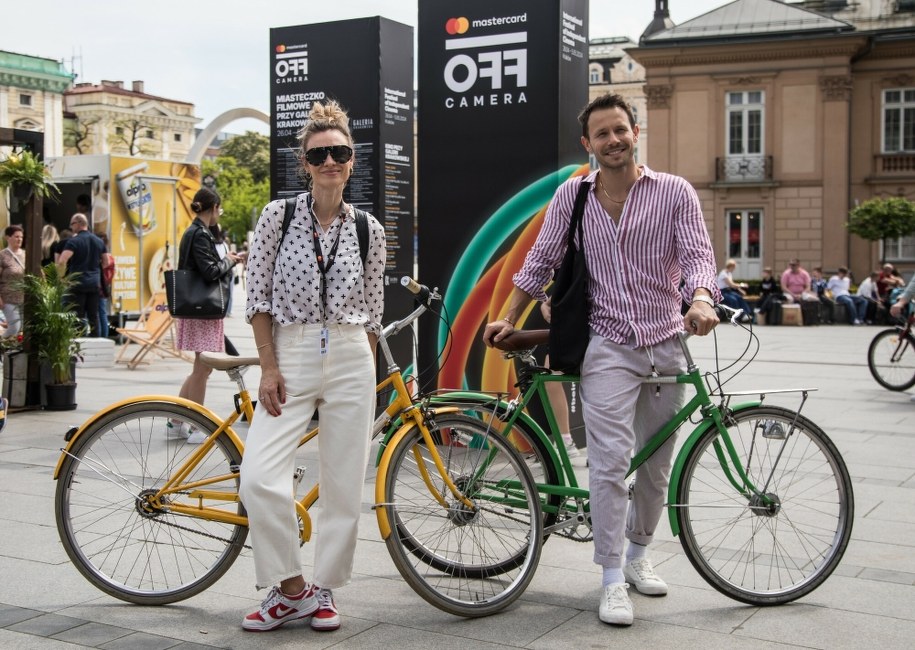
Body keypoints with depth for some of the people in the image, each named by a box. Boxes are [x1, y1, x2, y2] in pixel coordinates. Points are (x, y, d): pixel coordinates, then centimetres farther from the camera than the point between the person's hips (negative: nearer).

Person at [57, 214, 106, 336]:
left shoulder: (73, 241, -9)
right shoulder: (99, 241, 10)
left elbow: (61, 261, -20)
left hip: (77, 284, -5)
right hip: (94, 284, 5)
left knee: (77, 316, -2)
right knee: (93, 316, 9)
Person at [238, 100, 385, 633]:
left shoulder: (368, 230, 5)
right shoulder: (278, 215, 0)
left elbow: (372, 310, 11)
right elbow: (258, 298, 0)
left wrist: (366, 376, 9)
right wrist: (269, 367, -7)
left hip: (351, 360, 2)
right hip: (290, 355, -1)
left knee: (344, 485, 3)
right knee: (260, 479, -15)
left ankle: (324, 589, 21)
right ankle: (291, 589, 4)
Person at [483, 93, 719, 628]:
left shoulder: (675, 192, 0)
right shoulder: (572, 195, 4)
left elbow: (697, 253, -10)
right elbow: (541, 261, 12)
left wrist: (701, 300, -31)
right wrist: (509, 319, 11)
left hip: (667, 345, 1)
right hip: (608, 346, -1)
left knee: (657, 464, 12)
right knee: (611, 460, -12)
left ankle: (638, 556, 32)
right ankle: (613, 581, -5)